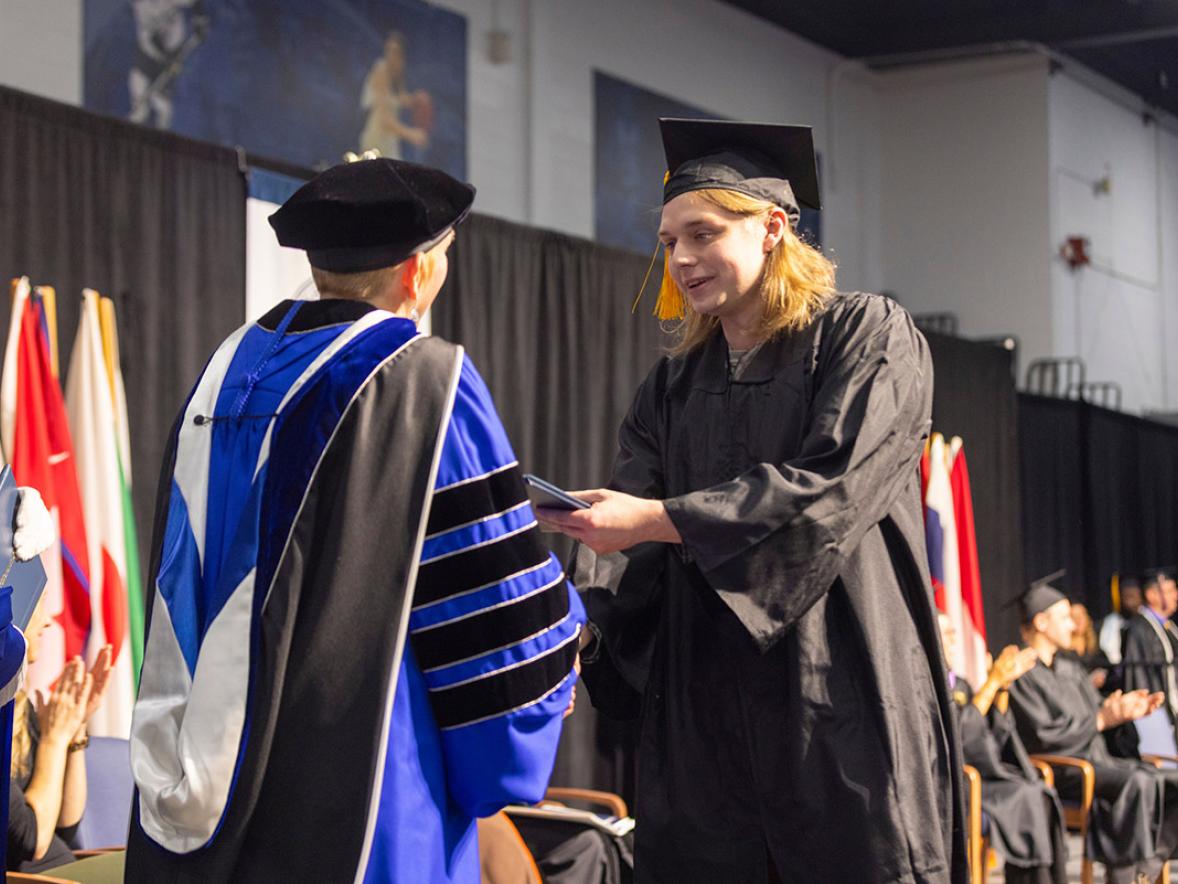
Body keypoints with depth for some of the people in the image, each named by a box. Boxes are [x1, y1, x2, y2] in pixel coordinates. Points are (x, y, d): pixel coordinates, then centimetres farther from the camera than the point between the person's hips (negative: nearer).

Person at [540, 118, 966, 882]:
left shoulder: (868, 338, -1)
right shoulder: (676, 385, 14)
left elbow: (829, 489, -16)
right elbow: (629, 543, 5)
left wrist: (655, 518, -20)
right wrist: (578, 621, -15)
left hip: (840, 705, -4)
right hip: (702, 717, 5)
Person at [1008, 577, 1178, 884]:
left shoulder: (1069, 666, 18)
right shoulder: (1021, 674, -11)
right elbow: (1043, 736, -18)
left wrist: (1125, 710, -1)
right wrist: (1102, 720, -18)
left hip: (1097, 759, 9)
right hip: (1058, 770, -9)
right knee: (1139, 783, -32)